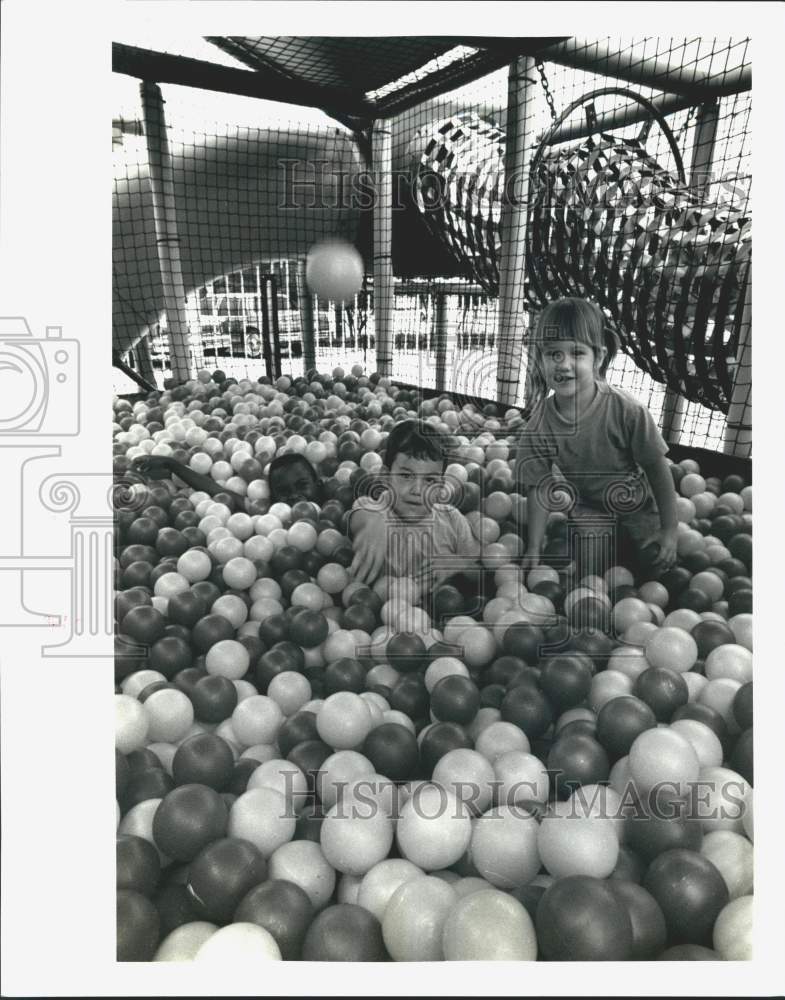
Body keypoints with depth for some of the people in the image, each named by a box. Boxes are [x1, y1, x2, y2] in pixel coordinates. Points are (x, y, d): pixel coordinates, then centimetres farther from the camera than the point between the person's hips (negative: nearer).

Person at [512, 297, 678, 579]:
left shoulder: (627, 410, -27)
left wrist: (669, 531, -13)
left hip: (638, 507, -1)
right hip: (588, 511, 1)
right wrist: (534, 549, -13)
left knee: (656, 563, -4)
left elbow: (658, 469, -16)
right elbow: (539, 488, -11)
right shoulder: (539, 423, -20)